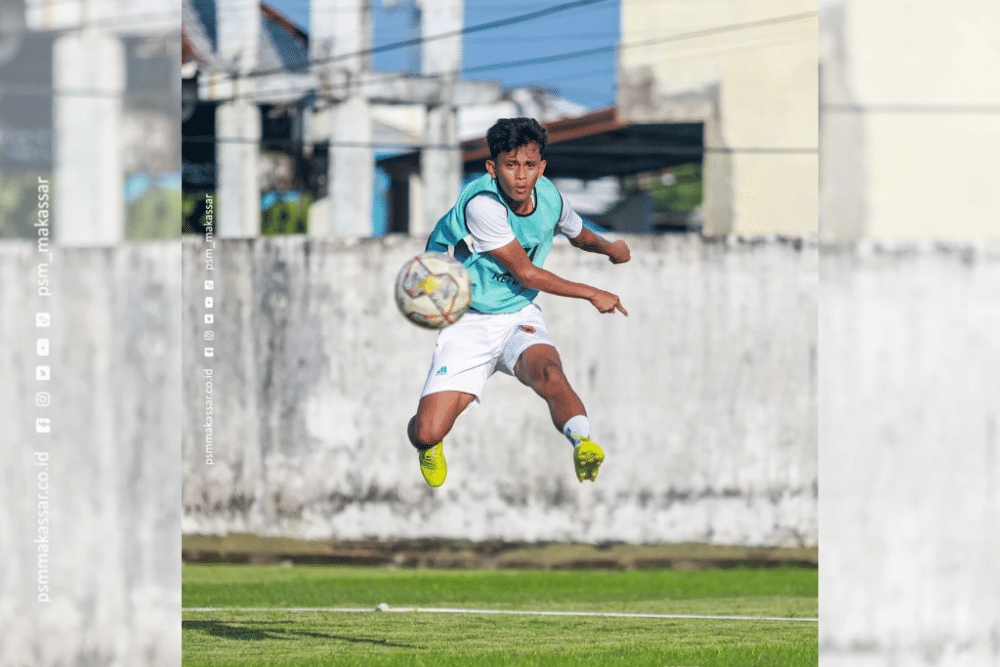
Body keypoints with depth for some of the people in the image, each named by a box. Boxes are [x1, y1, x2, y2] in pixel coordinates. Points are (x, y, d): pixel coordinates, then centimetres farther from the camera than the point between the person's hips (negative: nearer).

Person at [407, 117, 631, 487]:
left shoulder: (549, 198, -3)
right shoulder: (482, 204, -22)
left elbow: (579, 235, 23)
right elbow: (524, 272, -14)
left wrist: (609, 247, 1)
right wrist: (592, 294, -7)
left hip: (520, 318, 3)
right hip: (469, 323, -3)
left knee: (548, 372, -34)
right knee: (426, 433, -14)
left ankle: (582, 443, -58)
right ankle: (429, 445, 23)